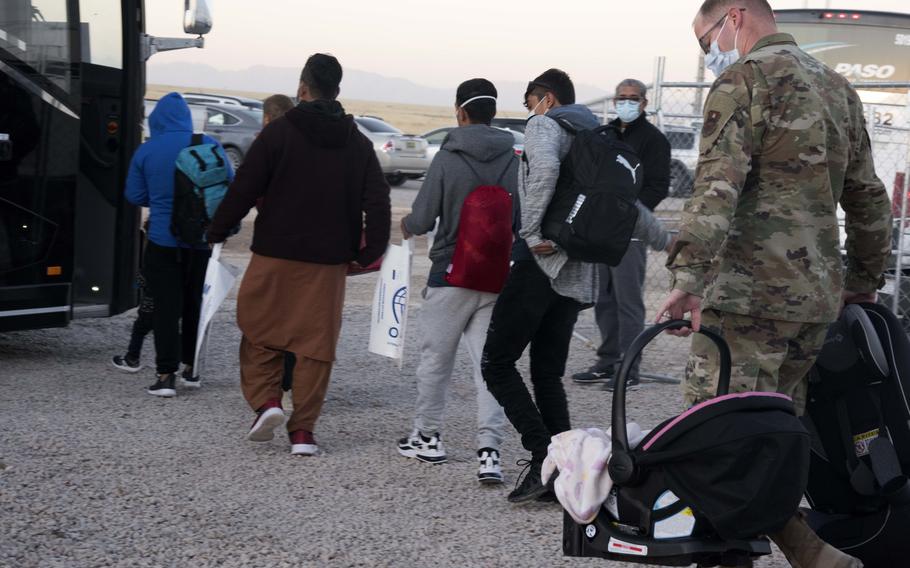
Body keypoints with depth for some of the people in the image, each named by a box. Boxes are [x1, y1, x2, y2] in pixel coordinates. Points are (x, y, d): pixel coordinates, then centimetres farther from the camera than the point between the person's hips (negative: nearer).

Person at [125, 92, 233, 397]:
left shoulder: (146, 151, -6)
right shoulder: (208, 145, -5)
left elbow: (135, 195, 1)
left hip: (162, 240, -2)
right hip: (199, 238, 2)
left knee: (166, 306, 2)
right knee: (193, 303, 18)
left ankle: (166, 374, -5)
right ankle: (189, 367, 25)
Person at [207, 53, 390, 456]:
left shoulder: (279, 132, -6)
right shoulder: (357, 142, 6)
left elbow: (244, 189, -8)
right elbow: (378, 203, 2)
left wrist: (217, 232, 3)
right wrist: (371, 253, 8)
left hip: (275, 256, -3)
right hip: (330, 261, 3)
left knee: (260, 331, 14)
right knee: (317, 343, 7)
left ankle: (266, 401, -2)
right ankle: (303, 430, 5)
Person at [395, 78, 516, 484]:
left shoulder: (448, 159, -11)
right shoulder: (515, 161, -3)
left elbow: (421, 220, -11)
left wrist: (405, 227, 12)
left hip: (450, 275, -2)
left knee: (436, 359, 14)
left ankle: (427, 437, 28)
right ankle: (489, 451, -6)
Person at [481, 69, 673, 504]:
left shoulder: (546, 124, 0)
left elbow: (545, 166, -24)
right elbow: (630, 208, 29)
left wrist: (532, 231, -21)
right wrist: (668, 242, 43)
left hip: (541, 262, -8)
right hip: (578, 276, 8)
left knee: (497, 363, -4)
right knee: (548, 374, 11)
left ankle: (542, 456, -13)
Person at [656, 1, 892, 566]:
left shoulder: (744, 80, -5)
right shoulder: (838, 87, 20)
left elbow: (717, 186, -19)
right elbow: (868, 198, 23)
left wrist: (689, 276, -27)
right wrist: (863, 284, 30)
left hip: (749, 295, -8)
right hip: (818, 298, 8)